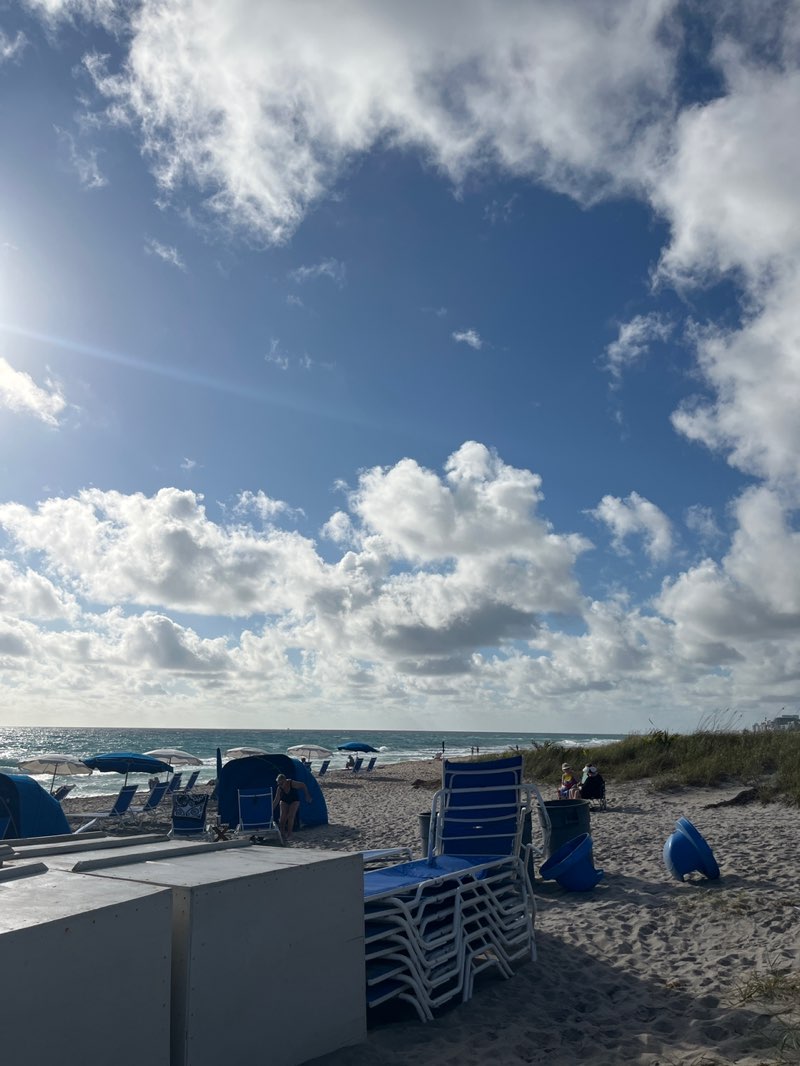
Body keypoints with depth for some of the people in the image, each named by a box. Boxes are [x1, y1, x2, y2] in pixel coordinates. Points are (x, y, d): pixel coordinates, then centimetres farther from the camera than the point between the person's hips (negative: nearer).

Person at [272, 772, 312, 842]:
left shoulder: (292, 783, -32)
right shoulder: (279, 788, -24)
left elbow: (303, 785, -17)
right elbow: (276, 801, -23)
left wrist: (307, 796, -10)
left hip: (294, 800, -2)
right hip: (284, 801, 2)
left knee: (291, 816, -15)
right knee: (282, 817, -10)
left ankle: (289, 835, -5)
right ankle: (282, 833, 4)